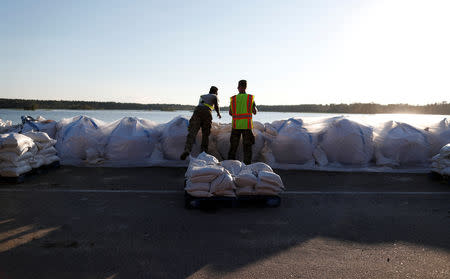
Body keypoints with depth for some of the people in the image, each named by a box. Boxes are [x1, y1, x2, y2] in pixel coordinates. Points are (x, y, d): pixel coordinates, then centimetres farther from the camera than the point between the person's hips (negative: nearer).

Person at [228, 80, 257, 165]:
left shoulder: (233, 98, 2)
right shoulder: (250, 98, -3)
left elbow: (230, 113, 8)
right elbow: (255, 112, -2)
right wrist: (256, 109, 21)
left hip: (236, 125, 2)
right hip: (247, 125, -1)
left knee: (233, 145, 12)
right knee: (247, 146, 5)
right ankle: (247, 164, 2)